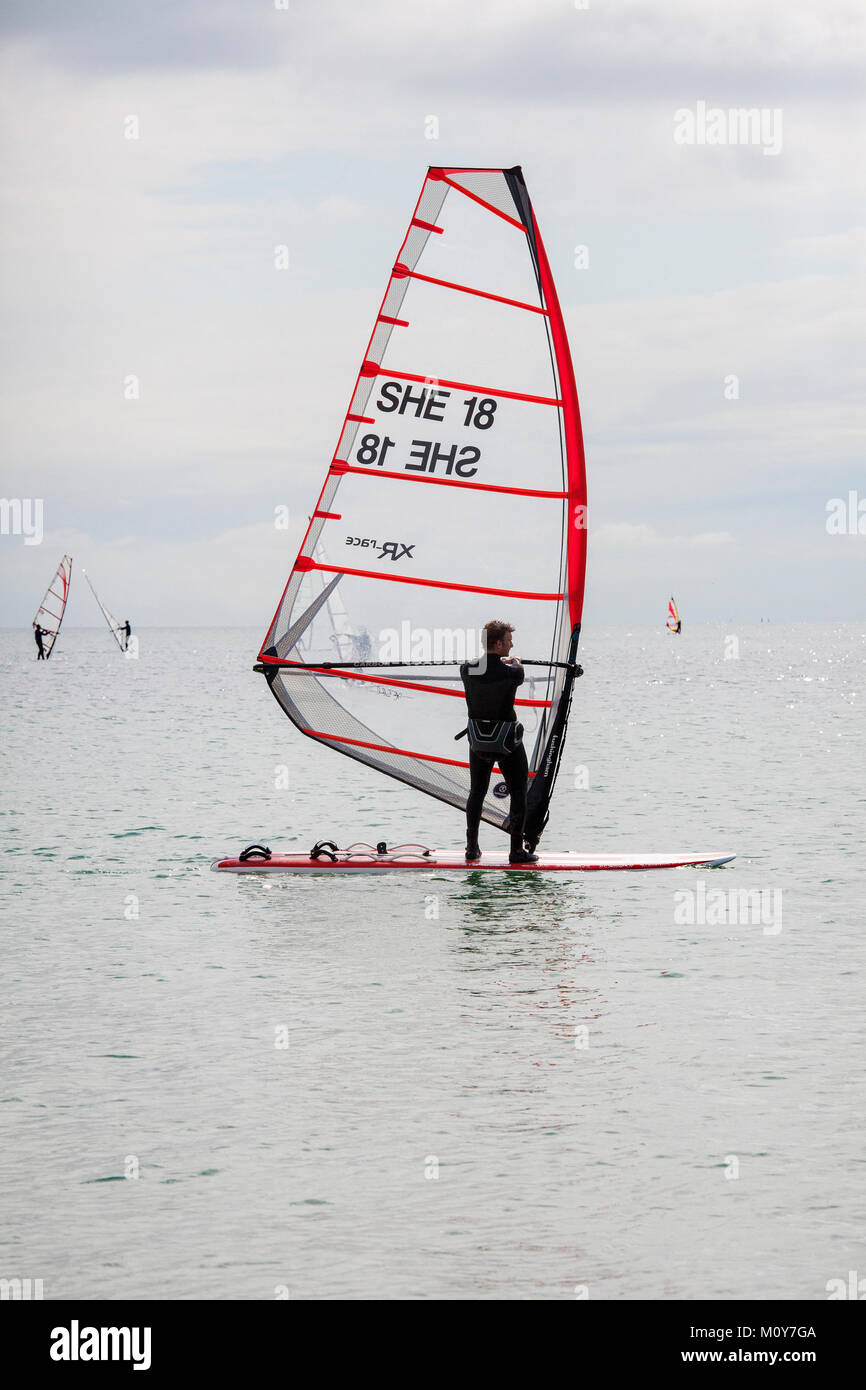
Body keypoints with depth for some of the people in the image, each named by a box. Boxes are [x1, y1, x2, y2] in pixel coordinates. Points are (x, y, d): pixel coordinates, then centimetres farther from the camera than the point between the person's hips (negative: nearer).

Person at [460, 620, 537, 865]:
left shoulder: (467, 670, -7)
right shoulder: (510, 673, -19)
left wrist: (498, 661, 36)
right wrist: (513, 661, 29)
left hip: (478, 741, 4)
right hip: (507, 741, -4)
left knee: (477, 793, 17)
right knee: (518, 795, 7)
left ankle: (472, 848, 17)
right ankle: (517, 851, 5)